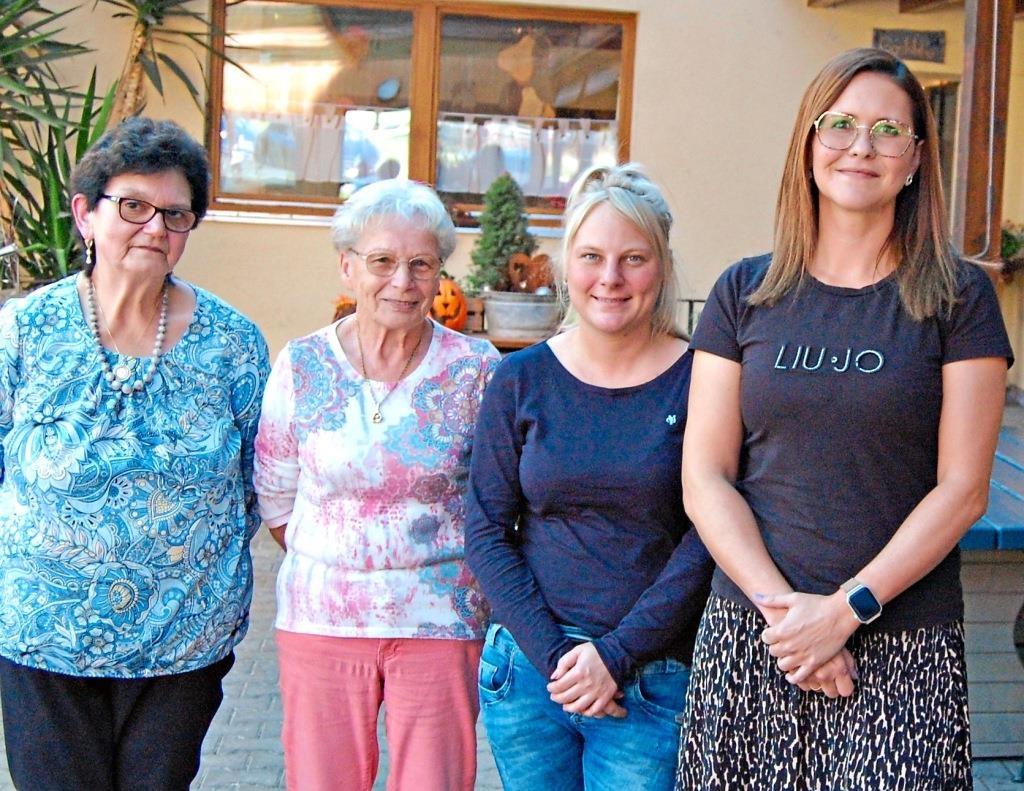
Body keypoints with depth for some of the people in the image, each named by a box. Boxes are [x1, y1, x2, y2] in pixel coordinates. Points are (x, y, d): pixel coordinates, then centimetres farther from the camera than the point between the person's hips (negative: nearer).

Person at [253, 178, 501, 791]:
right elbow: (275, 498, 9)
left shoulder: (476, 369, -4)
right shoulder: (302, 366, -1)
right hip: (321, 619, 1)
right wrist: (336, 559, 7)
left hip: (439, 621, -1)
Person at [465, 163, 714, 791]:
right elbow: (487, 532, 0)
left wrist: (615, 656, -14)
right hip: (526, 664, 2)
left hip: (653, 682, -2)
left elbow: (705, 542, -8)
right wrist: (553, 655, -10)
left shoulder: (697, 382, -6)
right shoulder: (521, 380, 1)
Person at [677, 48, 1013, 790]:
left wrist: (844, 609, -12)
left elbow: (961, 490, -4)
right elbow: (705, 479, 1)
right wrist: (781, 607, -10)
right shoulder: (745, 293, 5)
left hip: (903, 653, -1)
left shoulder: (958, 297, 1)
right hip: (747, 640, 2)